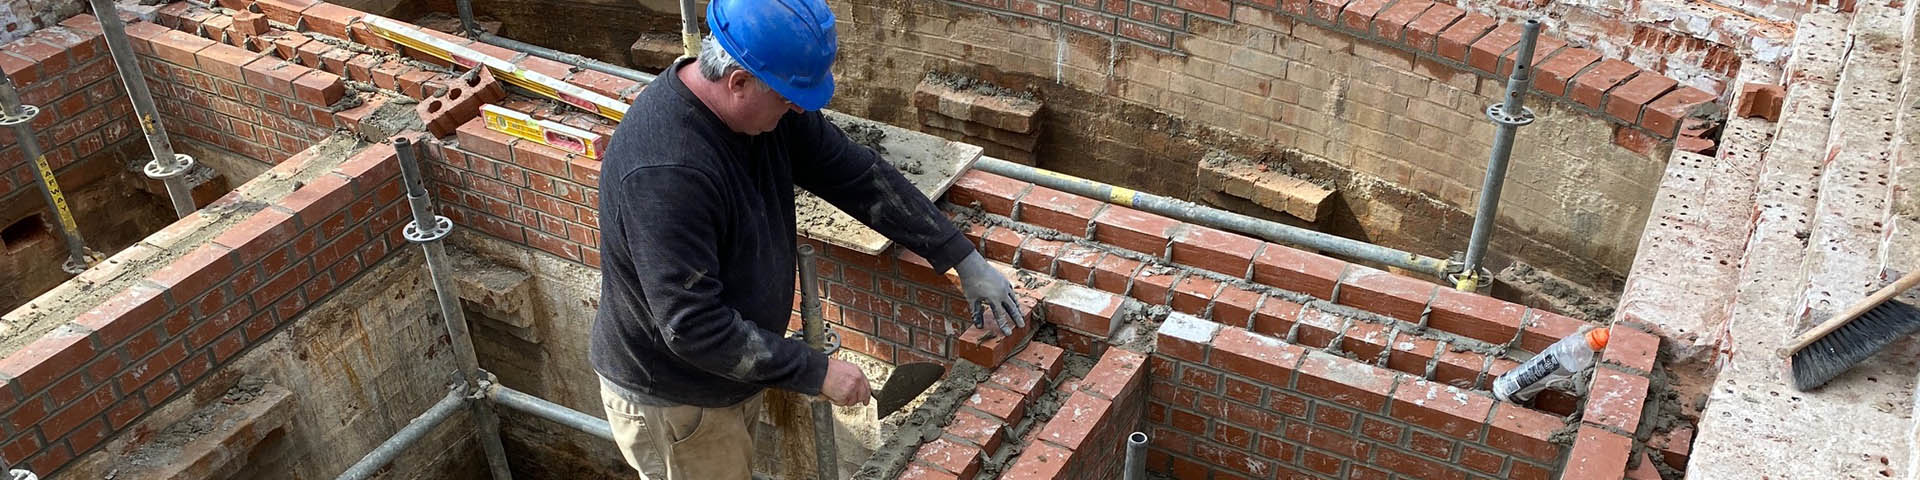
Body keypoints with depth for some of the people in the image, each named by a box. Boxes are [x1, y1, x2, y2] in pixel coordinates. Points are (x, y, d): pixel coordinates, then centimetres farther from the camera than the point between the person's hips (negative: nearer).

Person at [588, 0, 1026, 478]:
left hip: (734, 369, 8)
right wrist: (817, 372, -27)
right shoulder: (663, 172, -37)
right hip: (672, 402, -8)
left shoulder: (767, 103, -11)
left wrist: (965, 259, -2)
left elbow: (856, 174, -3)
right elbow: (693, 326, -35)